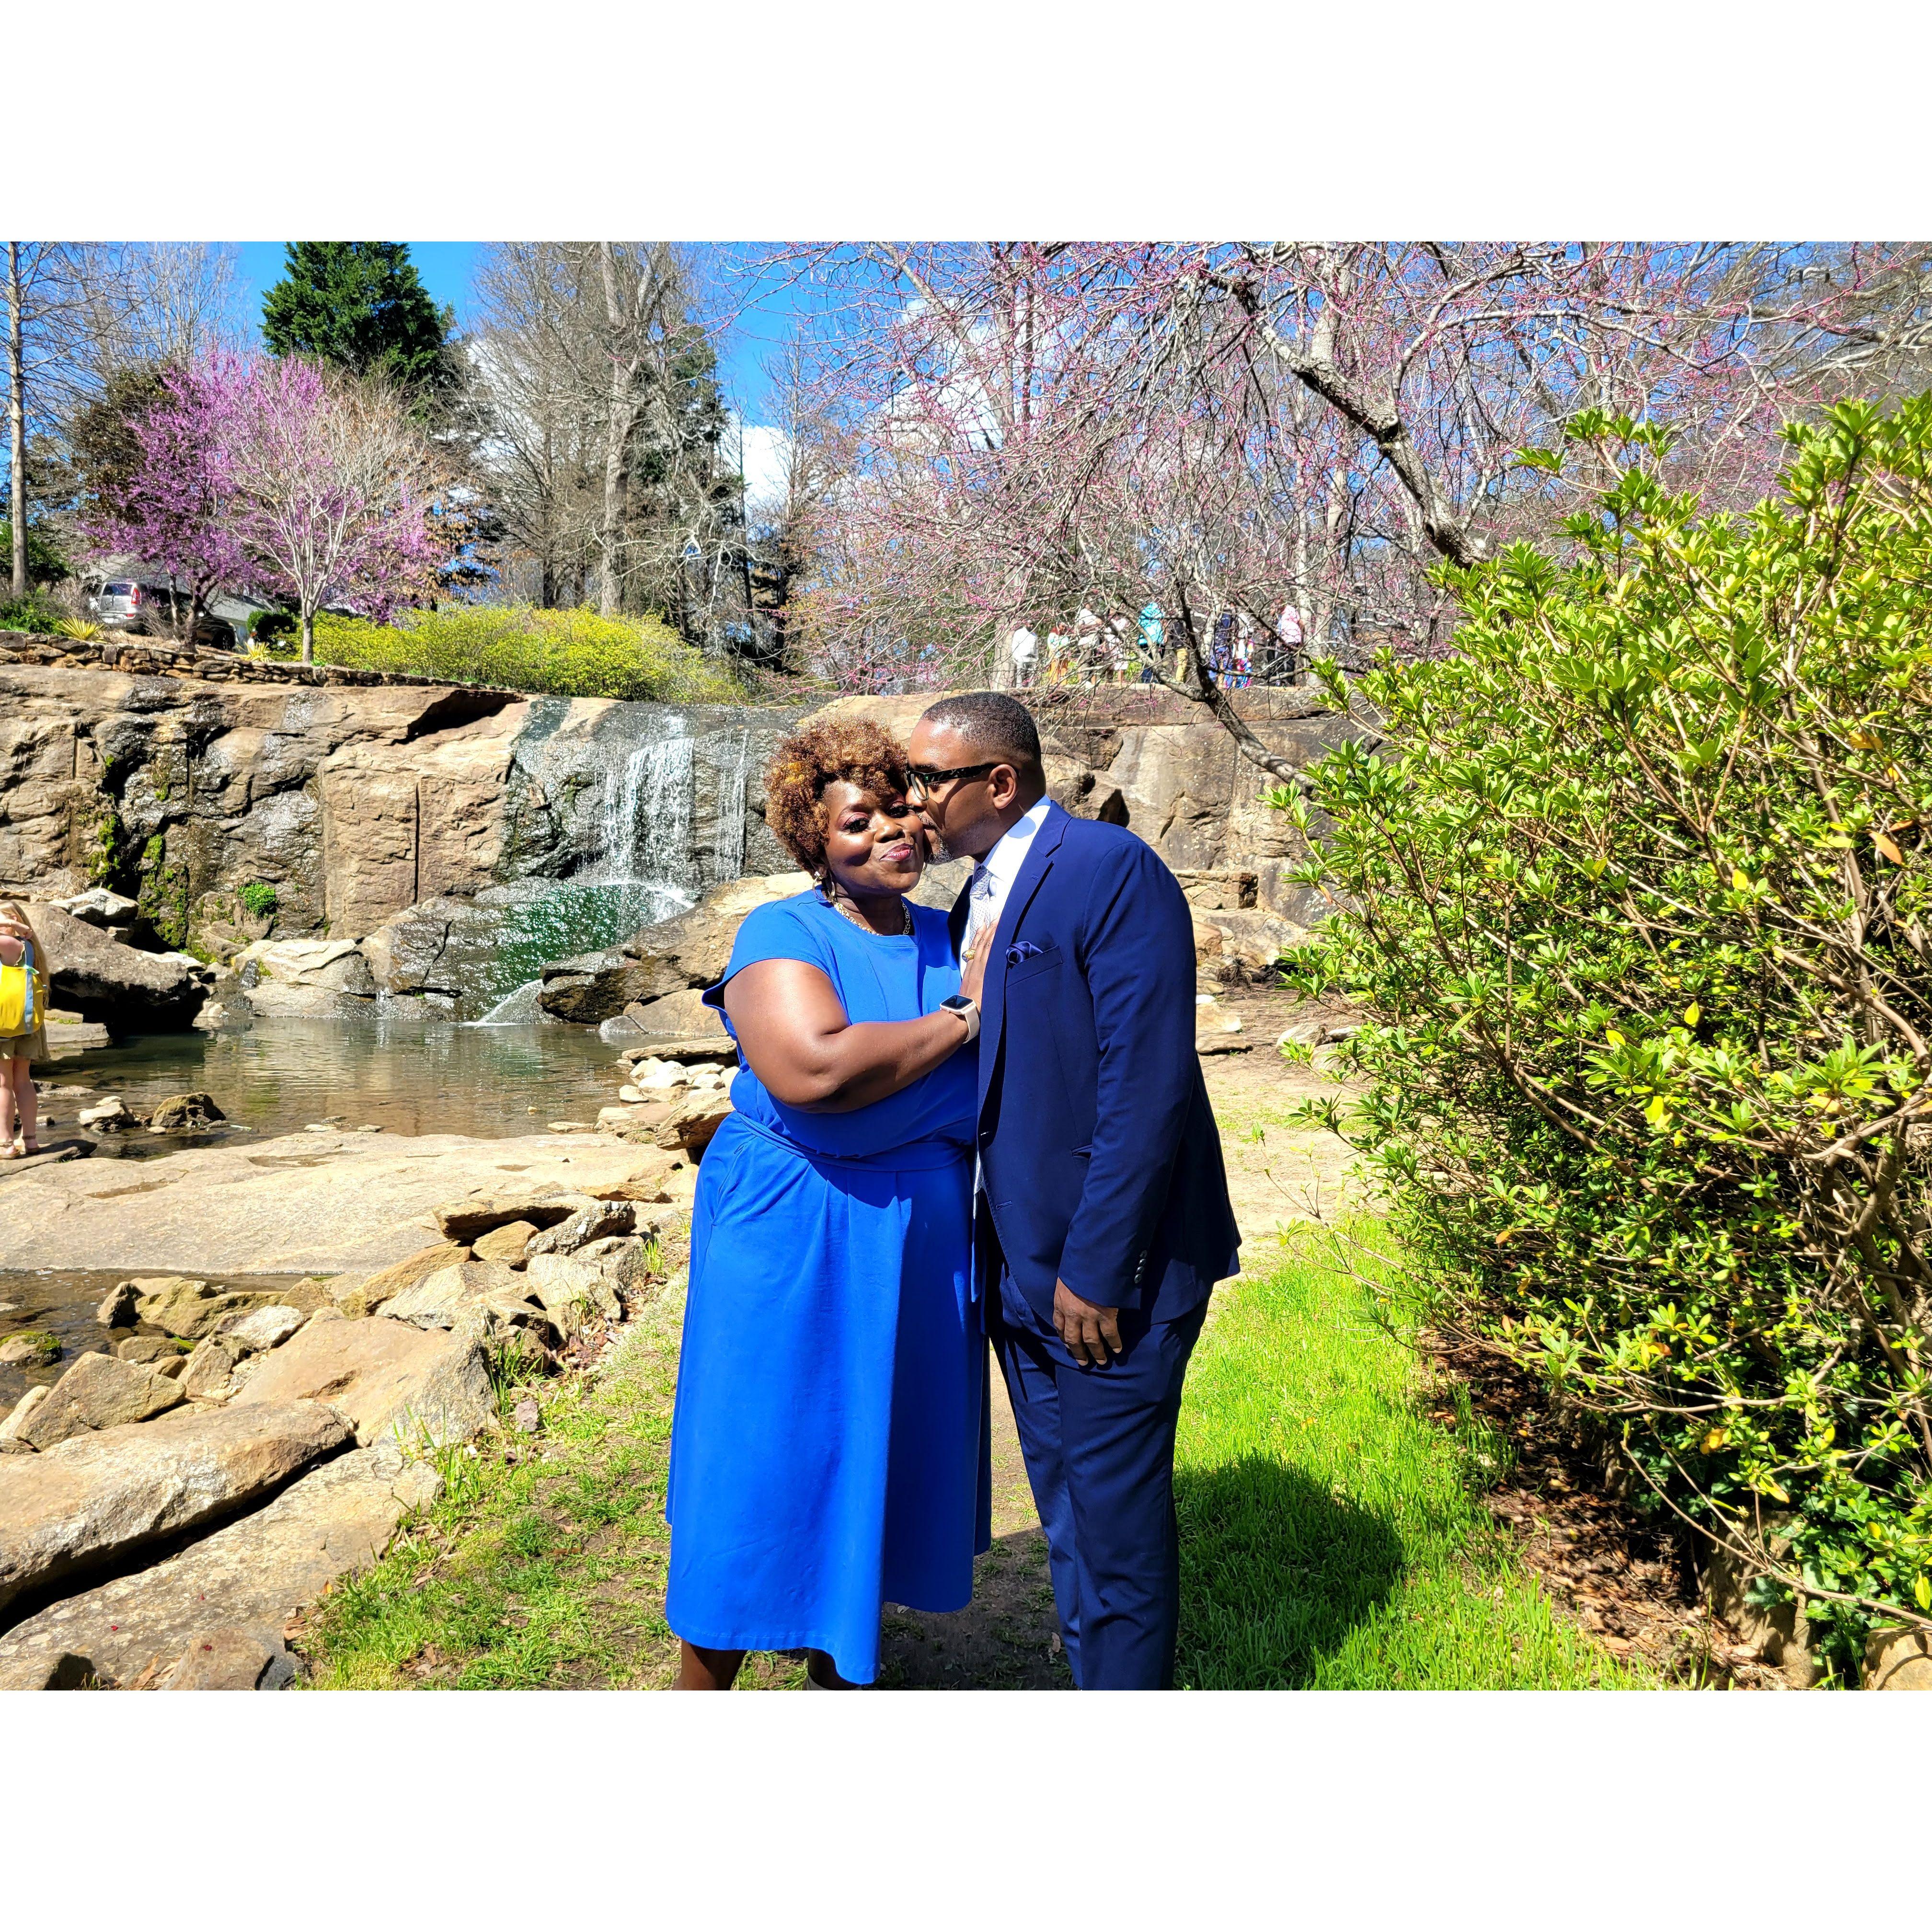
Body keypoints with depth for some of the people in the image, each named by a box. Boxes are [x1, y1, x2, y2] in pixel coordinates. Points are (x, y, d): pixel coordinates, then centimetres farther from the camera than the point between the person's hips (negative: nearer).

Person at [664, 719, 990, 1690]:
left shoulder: (947, 937, 7)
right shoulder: (782, 936, -12)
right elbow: (813, 1071, -29)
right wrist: (958, 1023, -20)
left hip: (920, 1245, 6)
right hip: (792, 1243, -6)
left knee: (874, 1460, 17)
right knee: (764, 1472, 3)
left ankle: (836, 1670, 38)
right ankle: (701, 1689, 24)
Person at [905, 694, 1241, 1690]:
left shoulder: (1113, 871, -16)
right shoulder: (978, 898, 11)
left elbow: (1145, 1087, -21)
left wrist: (1095, 1267, -21)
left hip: (1107, 1269, -8)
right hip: (1018, 1261, 8)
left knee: (1116, 1520, 7)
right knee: (1067, 1515, 20)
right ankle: (1093, 1675, 38)